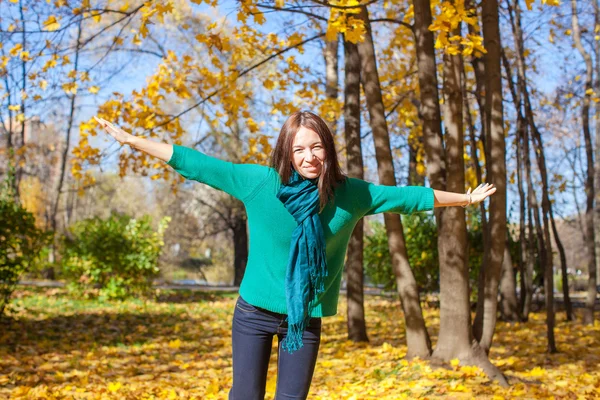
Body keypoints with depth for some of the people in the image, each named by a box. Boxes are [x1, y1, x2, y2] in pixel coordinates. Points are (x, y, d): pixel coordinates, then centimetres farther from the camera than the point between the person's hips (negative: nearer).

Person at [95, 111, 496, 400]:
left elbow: (405, 196, 5)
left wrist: (464, 198, 13)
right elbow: (196, 163, -7)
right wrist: (131, 140, -5)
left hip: (306, 318, 2)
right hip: (255, 311, -1)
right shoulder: (259, 181, -10)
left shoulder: (350, 194, -4)